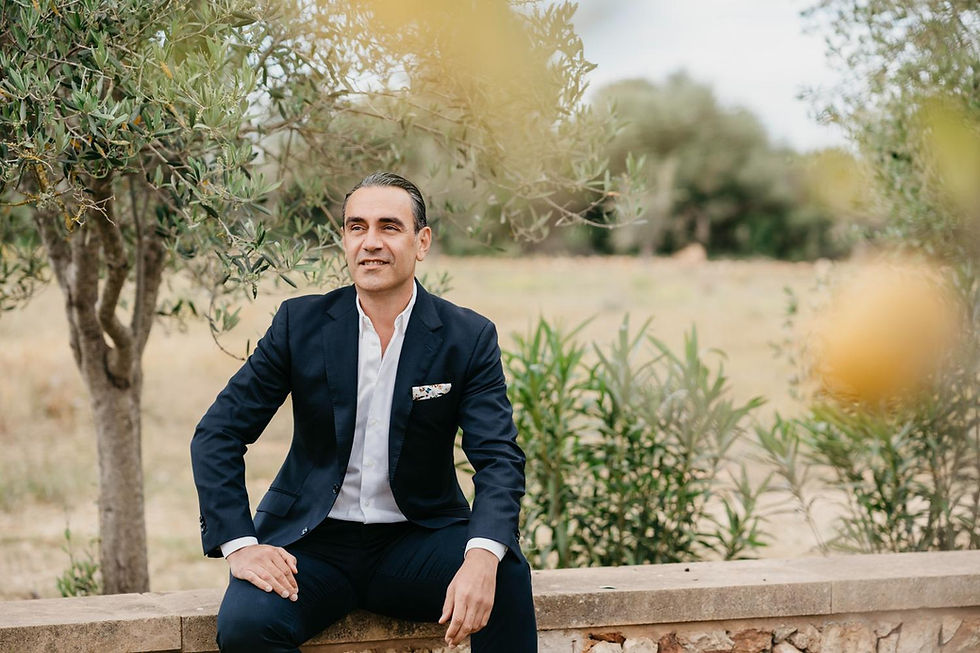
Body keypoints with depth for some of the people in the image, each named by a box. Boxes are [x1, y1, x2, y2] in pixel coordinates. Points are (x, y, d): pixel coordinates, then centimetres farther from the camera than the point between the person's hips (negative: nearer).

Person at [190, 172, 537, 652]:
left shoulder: (469, 338, -2)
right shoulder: (300, 322, -1)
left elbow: (499, 459, -11)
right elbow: (217, 434, 0)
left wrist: (482, 557, -32)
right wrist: (239, 544, -15)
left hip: (416, 539, 0)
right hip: (313, 542, 0)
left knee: (507, 573, -29)